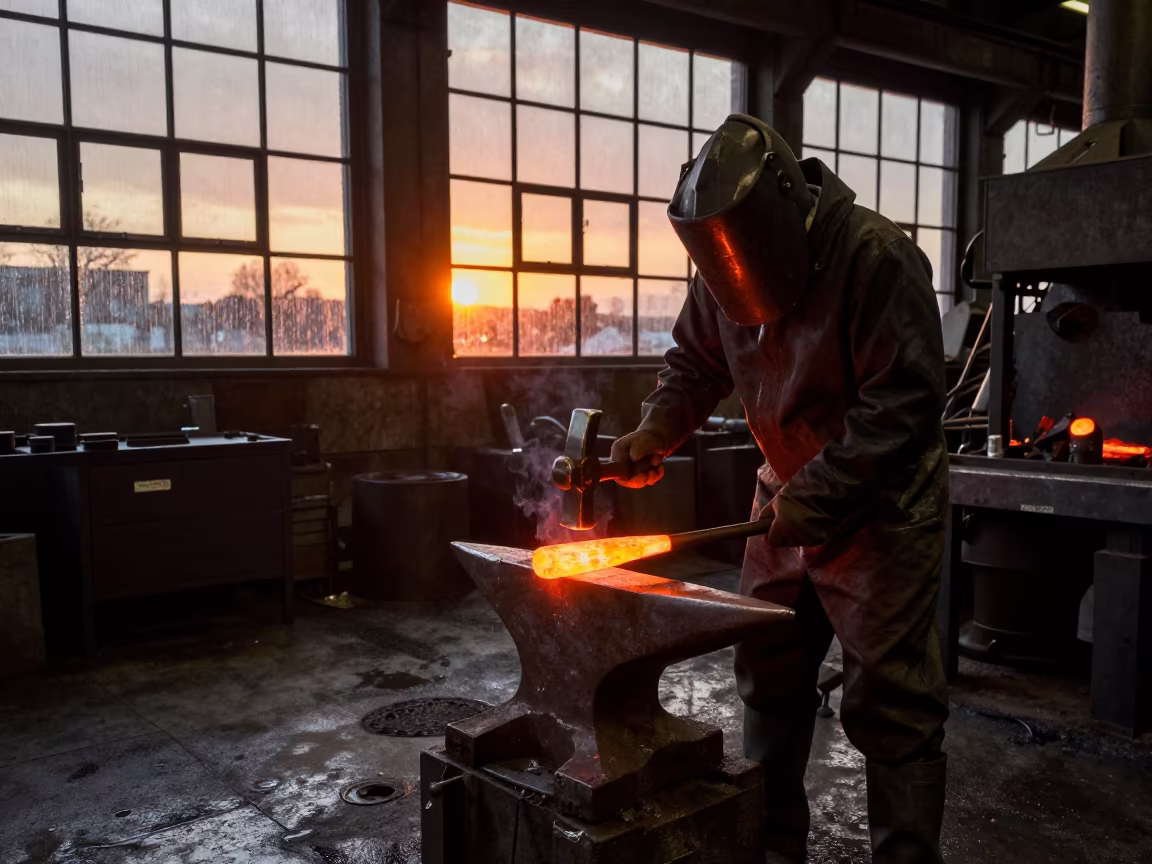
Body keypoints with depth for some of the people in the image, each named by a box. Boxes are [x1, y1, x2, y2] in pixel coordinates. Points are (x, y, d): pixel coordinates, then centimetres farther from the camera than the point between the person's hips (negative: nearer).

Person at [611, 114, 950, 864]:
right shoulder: (724, 269, -1)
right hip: (788, 499, 7)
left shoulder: (877, 257, -21)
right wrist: (657, 431, -7)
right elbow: (696, 363, 10)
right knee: (770, 681, 12)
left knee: (891, 703, -1)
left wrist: (816, 499, -24)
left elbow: (904, 404, -23)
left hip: (881, 509, -6)